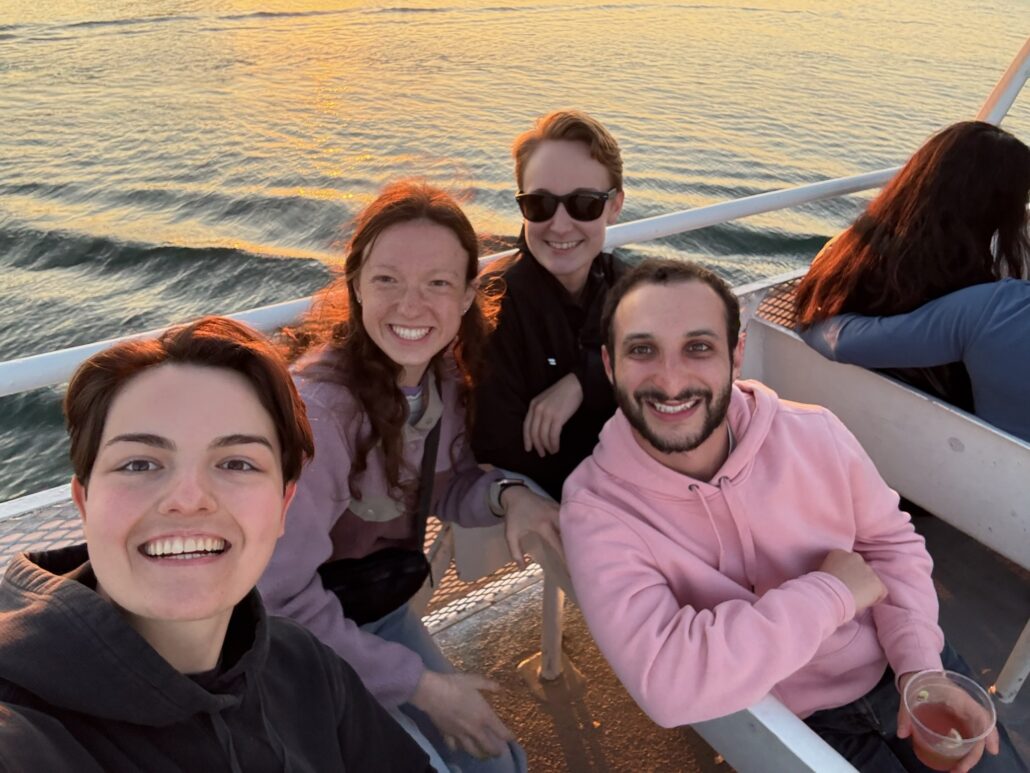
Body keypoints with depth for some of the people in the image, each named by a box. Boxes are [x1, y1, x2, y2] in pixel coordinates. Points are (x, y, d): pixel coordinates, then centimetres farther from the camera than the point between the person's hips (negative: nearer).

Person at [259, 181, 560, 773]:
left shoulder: (444, 373, -13)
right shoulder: (315, 409, -33)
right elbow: (284, 600, -26)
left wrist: (507, 494, -19)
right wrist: (420, 684, -19)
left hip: (383, 613, 6)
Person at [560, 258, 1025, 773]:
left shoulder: (816, 434, -17)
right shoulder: (595, 509, -27)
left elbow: (891, 543, 0)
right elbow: (665, 684, -38)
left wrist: (923, 666, -16)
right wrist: (830, 593, -29)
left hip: (899, 667, 3)